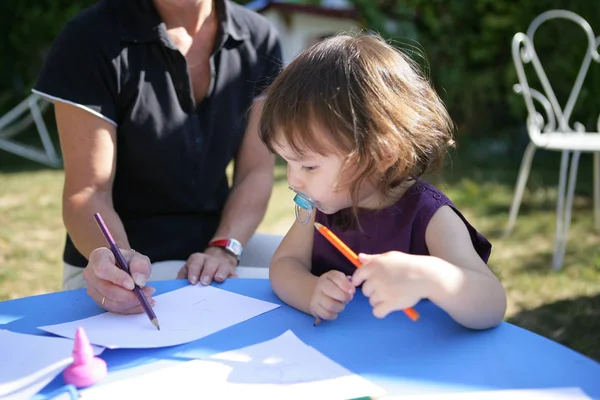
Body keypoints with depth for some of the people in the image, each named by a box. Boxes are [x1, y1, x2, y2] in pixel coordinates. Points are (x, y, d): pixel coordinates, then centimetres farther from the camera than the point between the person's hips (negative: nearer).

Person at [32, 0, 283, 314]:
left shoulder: (259, 40, -1)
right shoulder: (91, 39, -13)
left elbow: (256, 171, -1)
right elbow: (88, 192, -14)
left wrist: (223, 249, -16)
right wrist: (116, 259, -34)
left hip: (215, 243, 4)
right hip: (125, 267, -4)